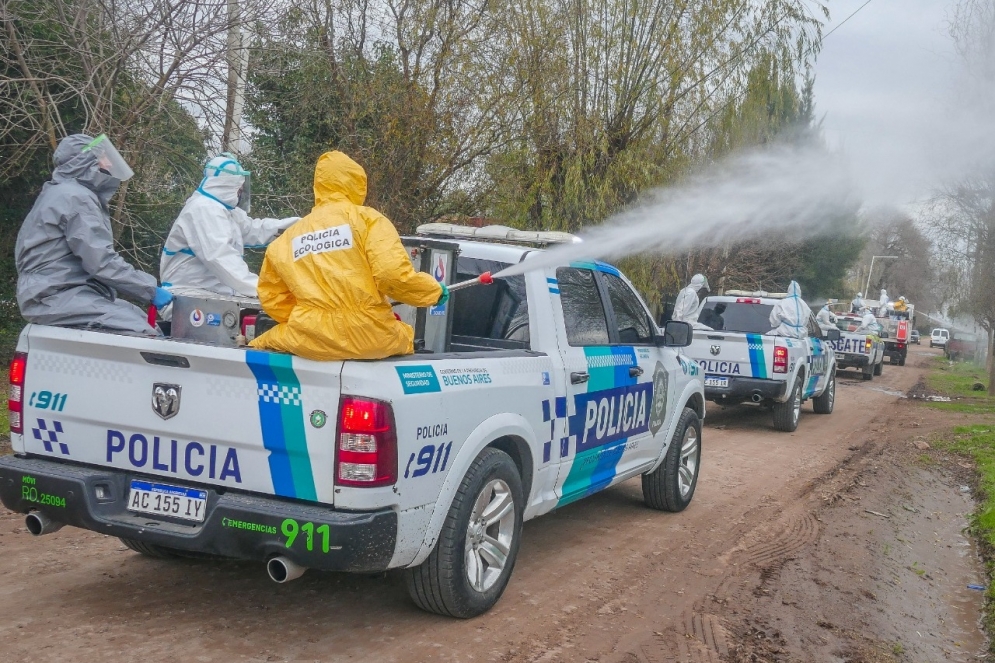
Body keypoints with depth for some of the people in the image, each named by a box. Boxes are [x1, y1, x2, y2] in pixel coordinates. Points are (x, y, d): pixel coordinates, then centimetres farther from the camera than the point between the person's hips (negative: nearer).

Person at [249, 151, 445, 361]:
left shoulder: (288, 237, 11)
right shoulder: (367, 218, 0)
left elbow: (271, 297, 13)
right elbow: (394, 275, -12)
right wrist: (435, 291, 5)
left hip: (309, 339, 2)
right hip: (368, 337, -2)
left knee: (265, 342, 34)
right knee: (404, 336, 33)